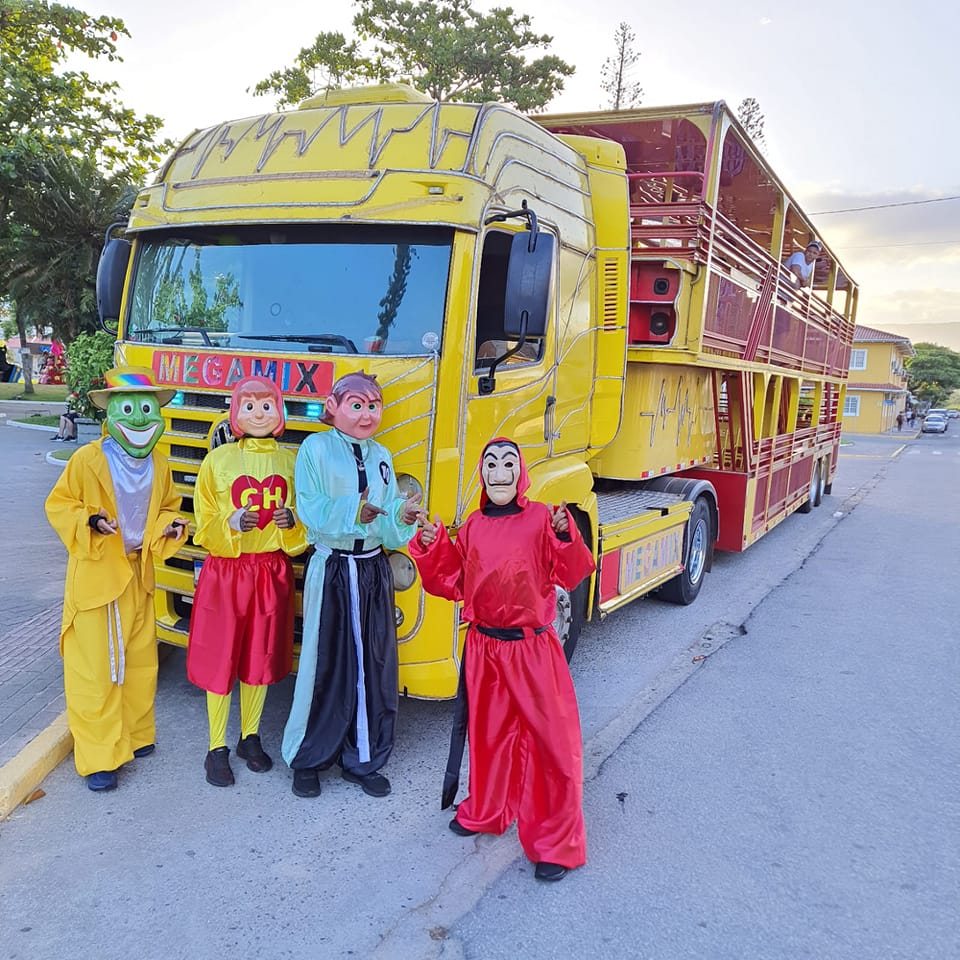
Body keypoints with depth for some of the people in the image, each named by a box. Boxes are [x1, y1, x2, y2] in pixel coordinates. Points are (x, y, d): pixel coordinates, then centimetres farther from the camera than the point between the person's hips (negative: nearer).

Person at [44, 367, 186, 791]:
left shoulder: (158, 465, 2)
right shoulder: (87, 460, -14)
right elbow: (58, 506, -7)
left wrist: (170, 526, -7)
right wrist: (88, 522, -25)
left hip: (138, 576, 5)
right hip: (96, 576, -5)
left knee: (140, 661, 15)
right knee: (95, 668, 0)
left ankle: (134, 735, 34)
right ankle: (98, 757, 12)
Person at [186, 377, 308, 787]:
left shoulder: (291, 462, 3)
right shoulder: (218, 460, -3)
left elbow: (307, 521, 8)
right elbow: (204, 527, -1)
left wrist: (293, 522, -14)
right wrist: (231, 525, -21)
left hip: (273, 572, 2)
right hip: (225, 572, -2)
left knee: (261, 658, 12)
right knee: (219, 660, 4)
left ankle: (250, 738, 30)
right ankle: (217, 749, 19)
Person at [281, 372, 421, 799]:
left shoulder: (382, 456, 10)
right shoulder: (315, 449, -4)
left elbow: (389, 526, 4)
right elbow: (310, 509, -14)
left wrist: (402, 517, -17)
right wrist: (353, 511, -29)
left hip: (373, 569, 5)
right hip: (331, 569, -4)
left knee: (374, 665, 8)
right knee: (325, 665, 4)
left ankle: (364, 759, 24)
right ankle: (307, 759, 23)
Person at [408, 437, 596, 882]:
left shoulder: (541, 518, -8)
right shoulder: (473, 526, 5)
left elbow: (571, 575, -14)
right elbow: (453, 583, 6)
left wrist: (564, 537, -30)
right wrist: (432, 547, -7)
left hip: (533, 648, -4)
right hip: (483, 646, 4)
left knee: (551, 739, -1)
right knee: (488, 734, 20)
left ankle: (556, 844, 15)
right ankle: (484, 811, 42)